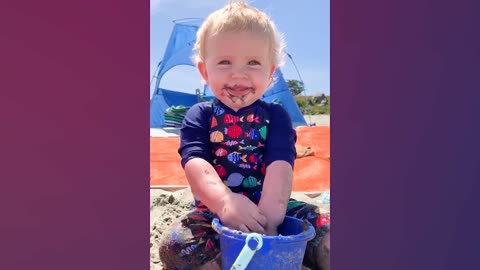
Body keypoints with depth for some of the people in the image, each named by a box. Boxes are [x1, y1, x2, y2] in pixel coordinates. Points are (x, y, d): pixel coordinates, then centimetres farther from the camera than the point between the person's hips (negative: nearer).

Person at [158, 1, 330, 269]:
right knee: (174, 245, -28)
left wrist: (268, 213, -32)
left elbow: (280, 165, -13)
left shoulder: (276, 116, 3)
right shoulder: (199, 116, 2)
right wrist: (224, 202, -36)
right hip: (214, 213, 1)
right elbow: (195, 163, -16)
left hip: (270, 209, 0)